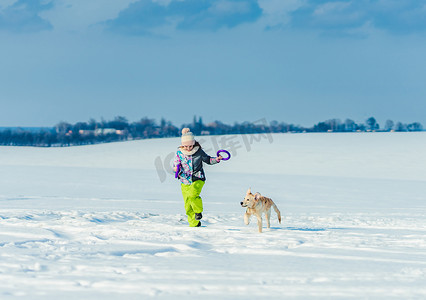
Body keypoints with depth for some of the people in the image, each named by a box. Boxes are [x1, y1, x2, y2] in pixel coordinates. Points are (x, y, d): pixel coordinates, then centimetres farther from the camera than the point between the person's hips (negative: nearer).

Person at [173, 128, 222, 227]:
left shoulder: (198, 151, -3)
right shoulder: (179, 153, -1)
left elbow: (207, 160, 11)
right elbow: (175, 164, 7)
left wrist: (216, 159, -6)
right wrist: (176, 169, -16)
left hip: (197, 179, -3)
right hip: (185, 181, 3)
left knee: (192, 195, -30)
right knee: (188, 205, 3)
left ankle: (198, 211, -3)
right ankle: (194, 224, 19)